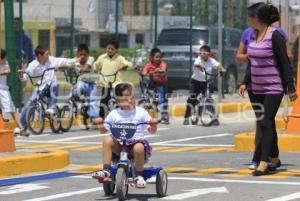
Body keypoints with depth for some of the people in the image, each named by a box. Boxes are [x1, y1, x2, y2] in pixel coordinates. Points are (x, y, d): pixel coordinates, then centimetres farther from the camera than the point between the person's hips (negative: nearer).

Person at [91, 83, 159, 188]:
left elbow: (151, 131, 7)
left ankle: (139, 175, -15)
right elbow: (103, 130, 12)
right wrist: (100, 124, -10)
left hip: (137, 141, -2)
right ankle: (106, 171, -24)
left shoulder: (141, 112, 7)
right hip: (119, 145, 2)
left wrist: (154, 124, -16)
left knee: (139, 148, -37)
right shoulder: (114, 114, 11)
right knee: (107, 140, -27)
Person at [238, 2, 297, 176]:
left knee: (265, 123, -13)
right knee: (266, 124, 11)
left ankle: (263, 163, -15)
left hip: (274, 88, -7)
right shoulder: (254, 35, 9)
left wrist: (291, 88, -13)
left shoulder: (275, 36, -13)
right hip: (257, 89, 7)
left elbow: (285, 63, -12)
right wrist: (245, 82, 14)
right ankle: (275, 160, 22)